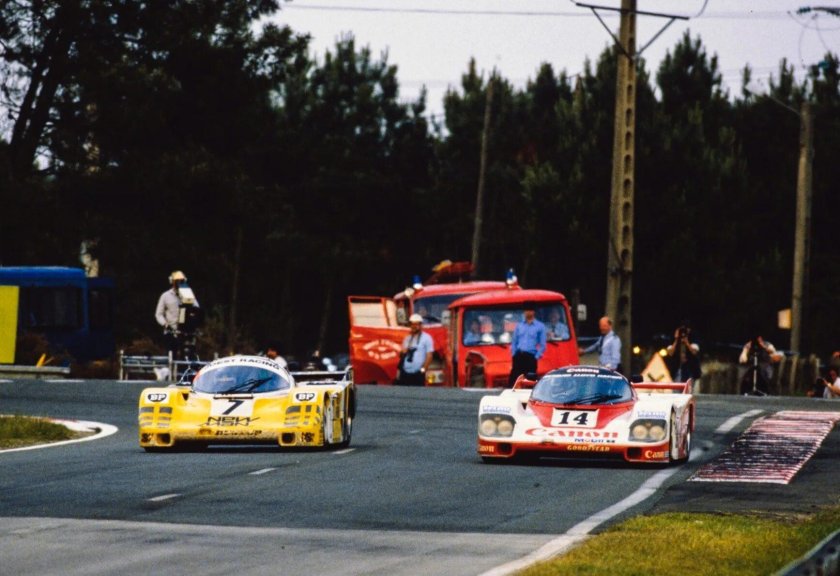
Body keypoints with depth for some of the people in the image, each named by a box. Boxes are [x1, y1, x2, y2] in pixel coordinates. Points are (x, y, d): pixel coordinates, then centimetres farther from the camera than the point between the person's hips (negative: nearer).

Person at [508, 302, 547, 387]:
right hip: (518, 357, 3)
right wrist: (514, 355, 6)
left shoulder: (540, 326, 5)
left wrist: (536, 357, -6)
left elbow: (542, 345, 3)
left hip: (531, 357, -3)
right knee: (513, 380, -4)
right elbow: (514, 342, 18)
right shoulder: (519, 326, 15)